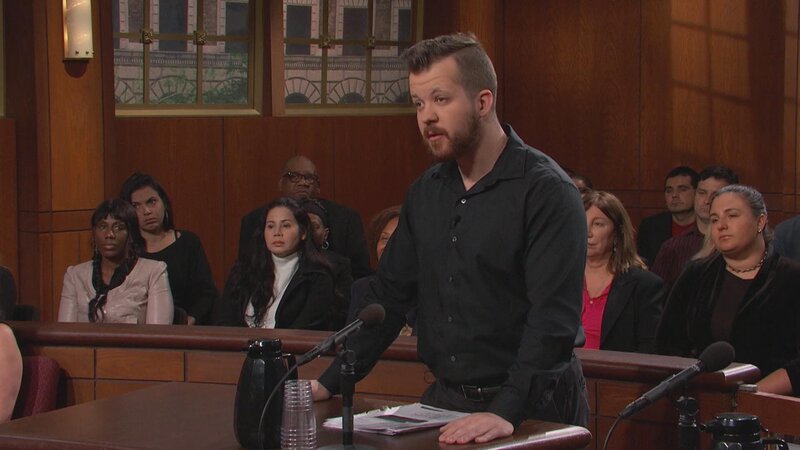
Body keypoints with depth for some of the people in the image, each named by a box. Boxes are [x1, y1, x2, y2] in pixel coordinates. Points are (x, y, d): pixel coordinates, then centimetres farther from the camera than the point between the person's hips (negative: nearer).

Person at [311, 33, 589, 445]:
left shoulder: (546, 192, -15)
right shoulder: (425, 192, 8)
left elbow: (554, 316, -23)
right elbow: (389, 294, 12)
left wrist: (506, 411, -33)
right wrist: (329, 383, 4)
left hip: (530, 412, -6)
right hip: (445, 401, 6)